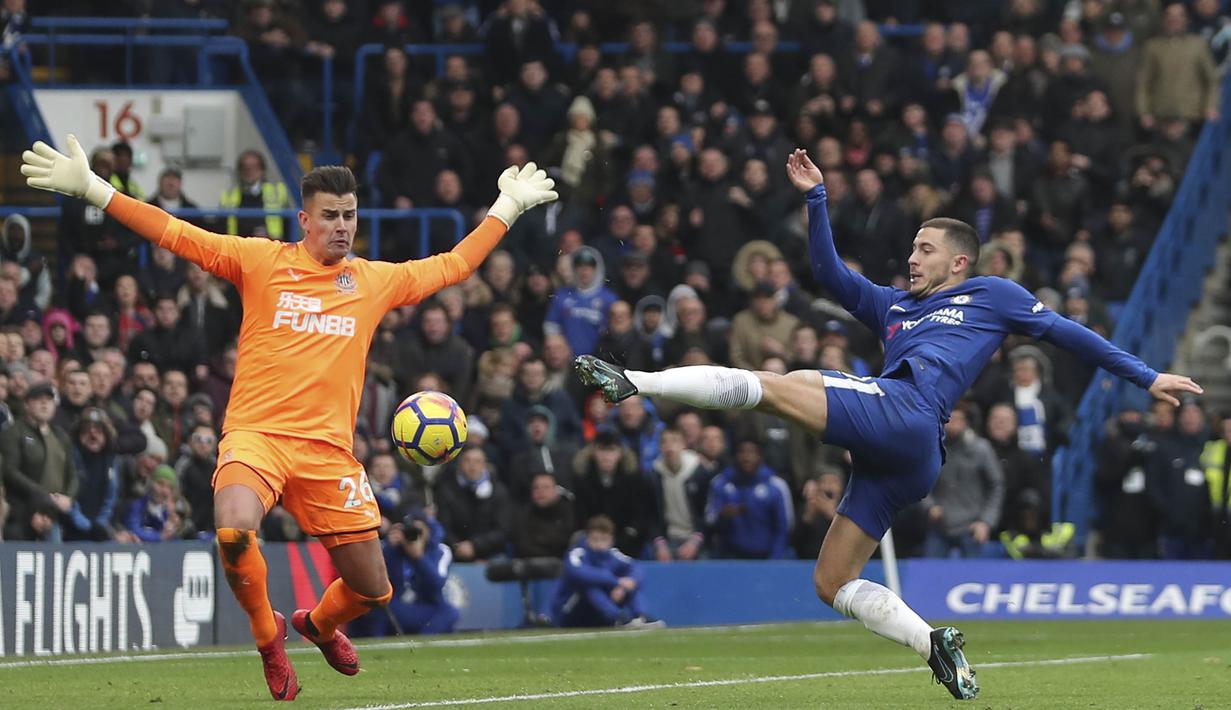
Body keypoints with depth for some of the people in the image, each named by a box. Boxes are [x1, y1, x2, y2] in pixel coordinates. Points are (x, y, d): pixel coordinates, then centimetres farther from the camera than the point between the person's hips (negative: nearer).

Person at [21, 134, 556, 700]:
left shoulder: (376, 281, 14)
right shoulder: (261, 261, 4)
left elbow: (455, 265, 27)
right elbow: (173, 233, 3)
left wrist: (507, 207, 30)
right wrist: (90, 188, -3)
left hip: (329, 449, 3)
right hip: (256, 435, -3)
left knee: (372, 589, 5)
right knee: (234, 530, -35)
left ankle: (319, 624, 44)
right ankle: (267, 634, -5)